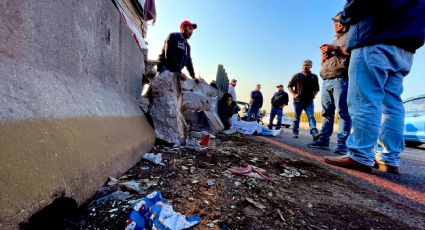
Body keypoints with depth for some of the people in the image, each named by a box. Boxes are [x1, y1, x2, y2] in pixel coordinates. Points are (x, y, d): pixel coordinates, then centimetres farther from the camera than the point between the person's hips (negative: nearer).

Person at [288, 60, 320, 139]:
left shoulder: (314, 76, 12)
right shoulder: (297, 76, 6)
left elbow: (317, 88, 22)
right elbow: (289, 86, 8)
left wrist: (314, 95, 5)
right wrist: (294, 94, -4)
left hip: (309, 101, 1)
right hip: (298, 101, -1)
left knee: (311, 117, -10)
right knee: (296, 118, 7)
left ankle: (315, 133, -18)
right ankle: (295, 132, 18)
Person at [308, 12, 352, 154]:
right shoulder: (332, 42, 34)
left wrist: (336, 48, -8)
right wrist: (324, 56, 10)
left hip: (341, 80, -7)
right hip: (326, 81, 7)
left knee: (343, 113, -11)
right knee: (326, 113, 2)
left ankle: (343, 144, -12)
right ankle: (323, 140, 3)